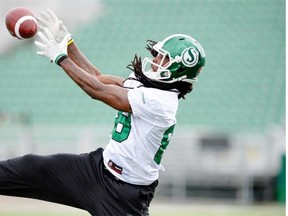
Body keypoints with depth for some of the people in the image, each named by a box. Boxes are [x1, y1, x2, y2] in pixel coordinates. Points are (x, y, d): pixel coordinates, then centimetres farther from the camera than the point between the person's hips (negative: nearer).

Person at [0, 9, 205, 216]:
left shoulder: (159, 101, -25)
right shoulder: (143, 84, 2)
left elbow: (98, 90, -22)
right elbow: (99, 78, 10)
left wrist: (59, 56, -13)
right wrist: (65, 41, 7)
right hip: (99, 166, 8)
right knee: (33, 168, 4)